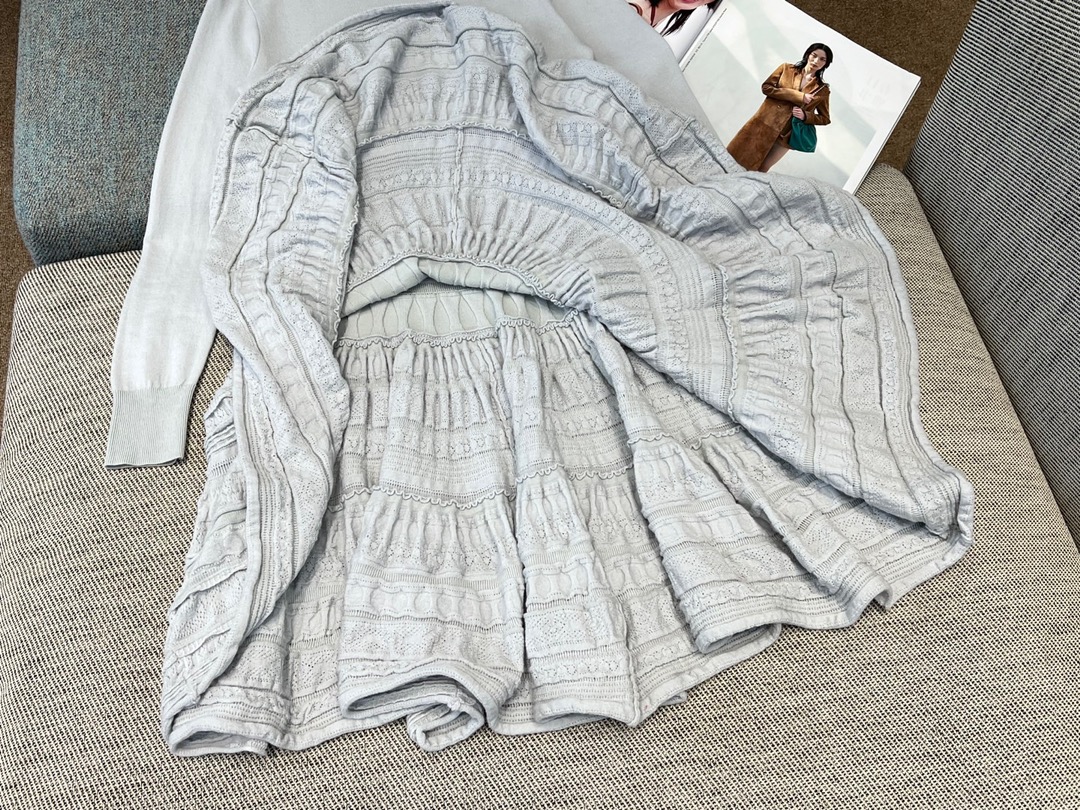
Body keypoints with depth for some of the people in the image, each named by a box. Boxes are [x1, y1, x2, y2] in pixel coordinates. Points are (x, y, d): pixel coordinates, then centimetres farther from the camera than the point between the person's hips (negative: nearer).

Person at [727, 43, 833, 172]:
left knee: (760, 170, 1)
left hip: (785, 136, 0)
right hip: (764, 123, 0)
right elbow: (766, 87, -5)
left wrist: (805, 116, -11)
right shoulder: (786, 69, 5)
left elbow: (825, 118, 10)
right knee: (735, 158, 0)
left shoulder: (822, 90, 4)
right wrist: (797, 96, -12)